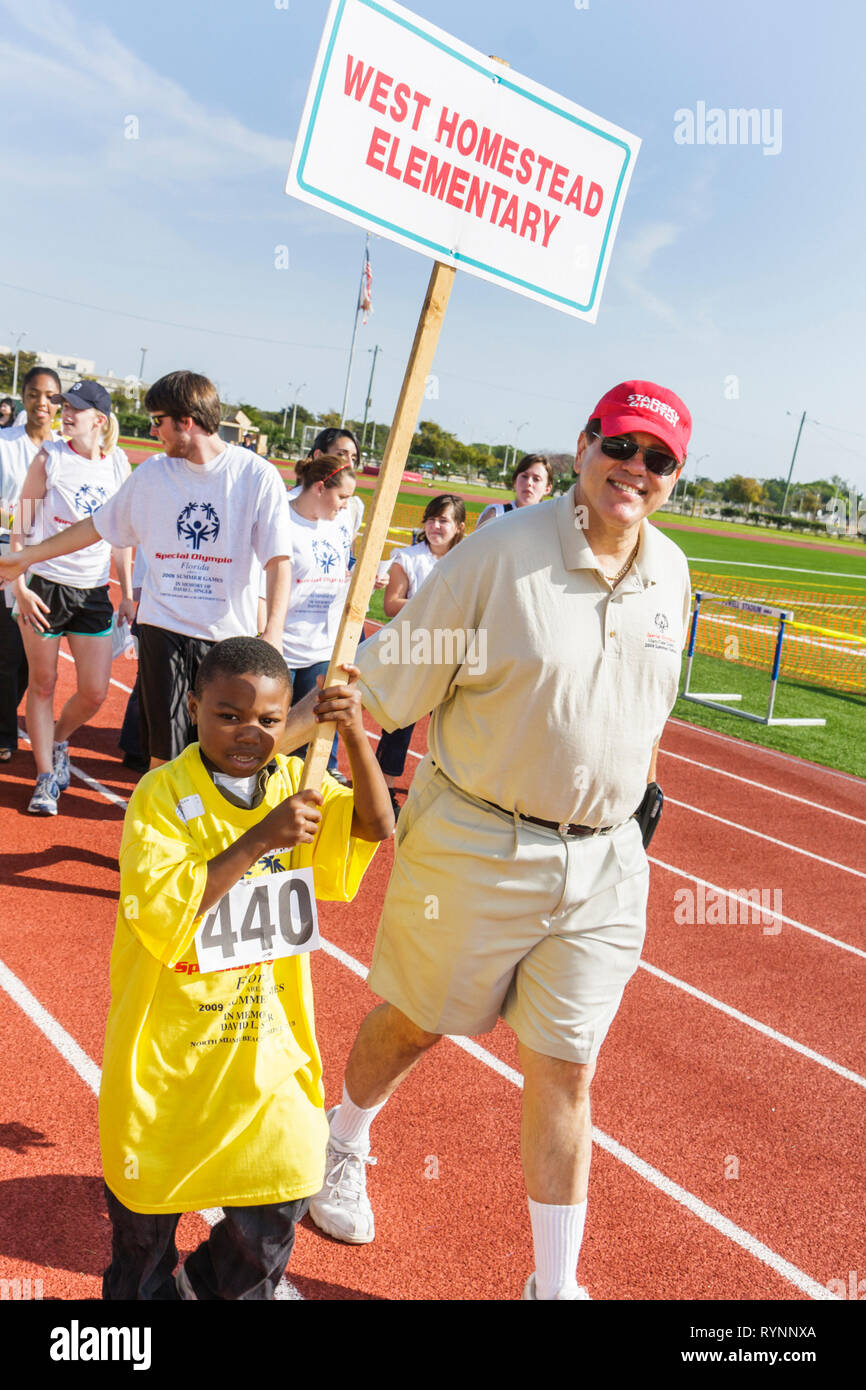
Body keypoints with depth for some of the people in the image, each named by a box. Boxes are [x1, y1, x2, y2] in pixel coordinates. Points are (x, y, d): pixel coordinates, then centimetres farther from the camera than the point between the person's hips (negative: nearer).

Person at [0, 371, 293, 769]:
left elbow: (279, 558, -9)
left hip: (227, 634, -2)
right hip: (163, 628, 3)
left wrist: (273, 632, -21)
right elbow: (99, 525, 17)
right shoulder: (152, 473, 7)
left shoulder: (257, 475, -5)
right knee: (164, 749, 2)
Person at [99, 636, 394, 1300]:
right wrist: (259, 839, -33)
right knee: (149, 1186, 17)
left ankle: (228, 1284, 38)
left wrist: (354, 734, -22)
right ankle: (144, 1287, 49)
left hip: (267, 1033, 3)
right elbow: (161, 912, -27)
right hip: (171, 1038, -3)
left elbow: (377, 826, -9)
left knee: (283, 1188, 6)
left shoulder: (293, 781, -1)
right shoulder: (162, 794, -17)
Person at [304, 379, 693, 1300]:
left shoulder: (670, 573, 1)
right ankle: (343, 1144, 51)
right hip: (476, 845, -3)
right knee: (417, 1019, 18)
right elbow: (386, 682, -15)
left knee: (566, 1067, 9)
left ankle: (555, 1284, 27)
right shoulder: (499, 554, -16)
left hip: (603, 860, 4)